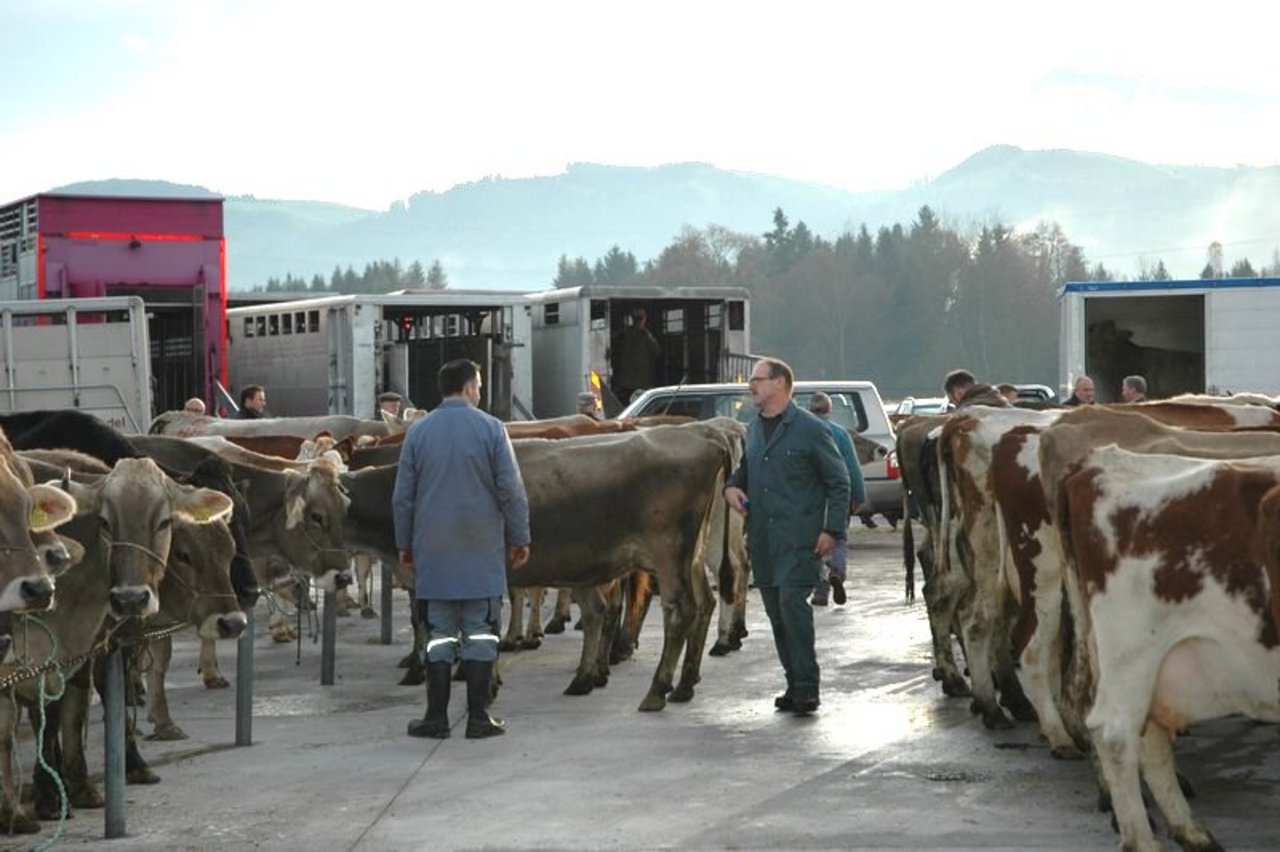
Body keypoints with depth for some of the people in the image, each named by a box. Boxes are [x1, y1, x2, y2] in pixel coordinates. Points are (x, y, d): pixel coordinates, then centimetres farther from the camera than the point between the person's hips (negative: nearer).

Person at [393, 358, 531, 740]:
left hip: (433, 552, 2)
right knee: (480, 632, 3)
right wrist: (519, 539, 4)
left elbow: (402, 497, 6)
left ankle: (437, 716, 7)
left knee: (439, 632, 6)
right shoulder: (491, 429, -3)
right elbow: (512, 490, -5)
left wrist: (404, 544, 15)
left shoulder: (419, 432, 4)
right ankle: (478, 716, 3)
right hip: (482, 551, -2)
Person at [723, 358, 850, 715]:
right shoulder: (753, 429, 15)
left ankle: (806, 686, -11)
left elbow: (839, 482, -3)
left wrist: (832, 530, -10)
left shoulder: (809, 429, -5)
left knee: (792, 602, -16)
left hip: (800, 537, -7)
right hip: (762, 538, 7)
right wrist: (732, 486, 8)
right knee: (775, 611, 8)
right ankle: (795, 682, 17)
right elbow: (745, 468, 31)